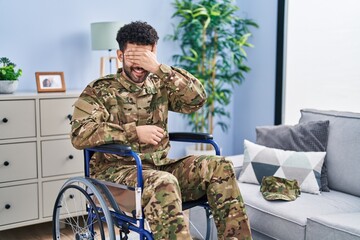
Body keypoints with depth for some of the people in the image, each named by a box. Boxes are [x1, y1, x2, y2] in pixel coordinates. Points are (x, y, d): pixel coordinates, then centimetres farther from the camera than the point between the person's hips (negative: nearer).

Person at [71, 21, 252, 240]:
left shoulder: (159, 85, 10)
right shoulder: (100, 90, -2)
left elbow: (197, 99, -6)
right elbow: (79, 134, -16)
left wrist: (159, 69, -17)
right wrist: (135, 131, -20)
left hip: (160, 167, 5)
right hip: (117, 170, -4)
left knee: (219, 166, -16)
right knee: (163, 183, -37)